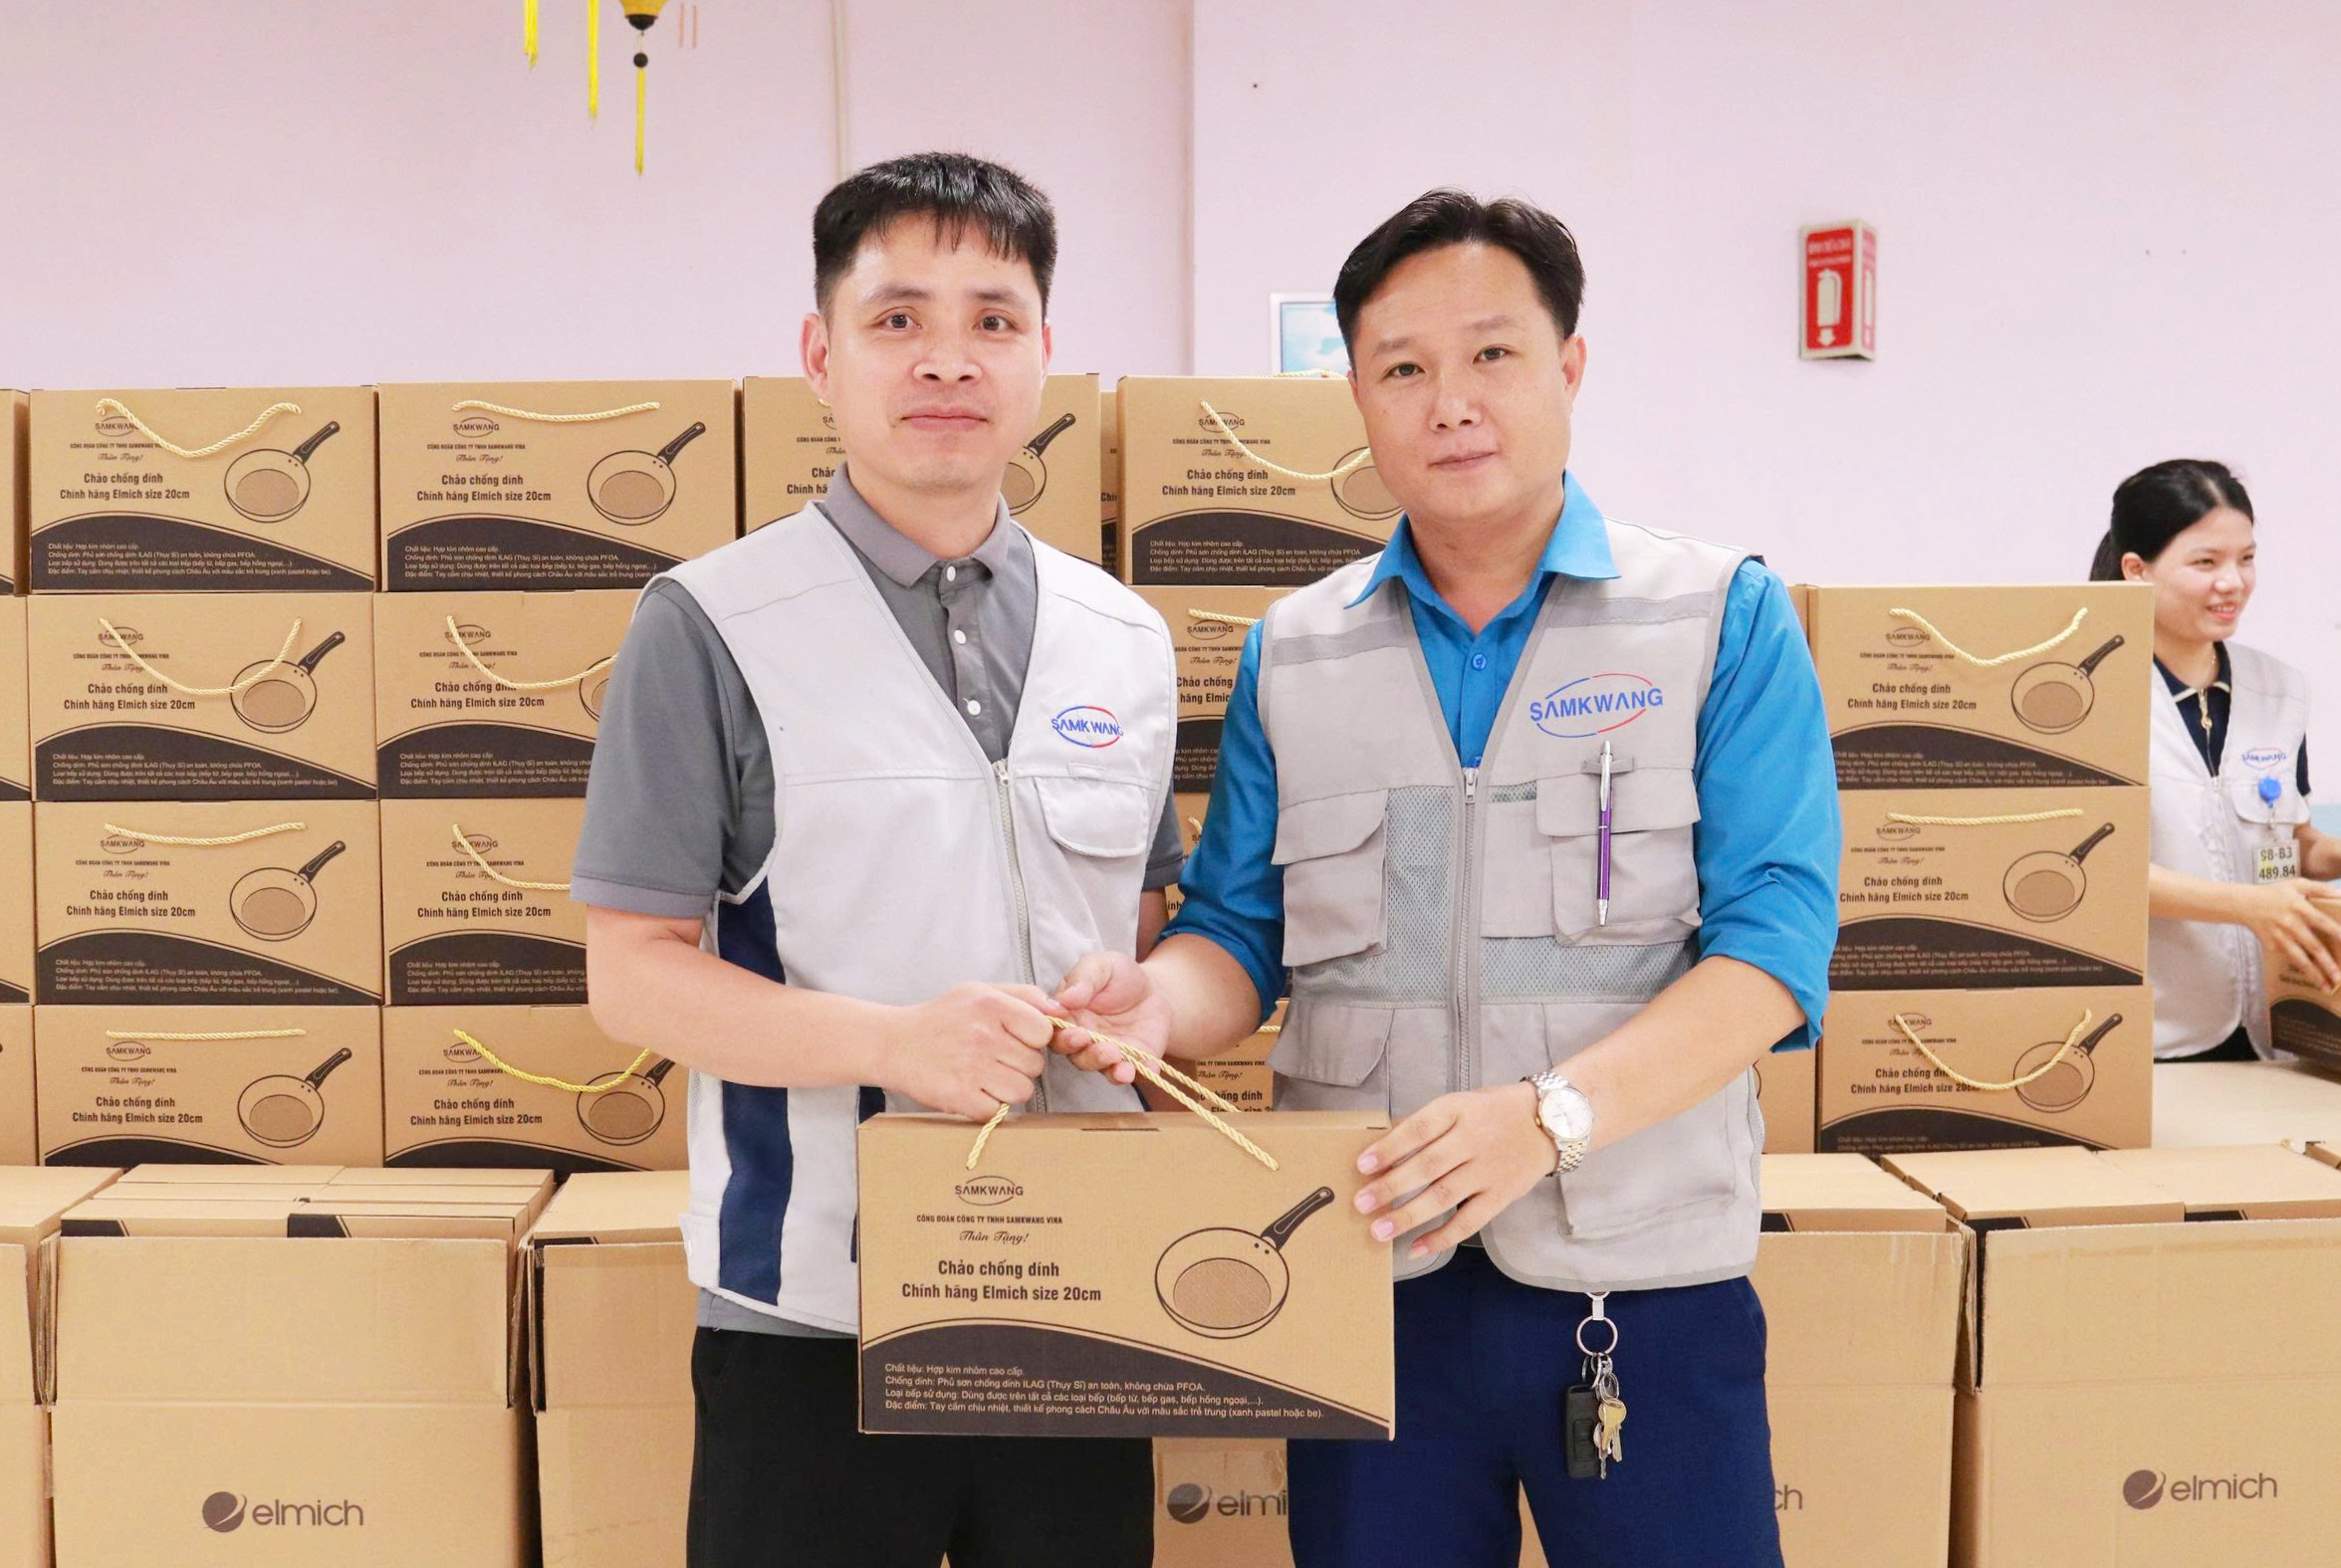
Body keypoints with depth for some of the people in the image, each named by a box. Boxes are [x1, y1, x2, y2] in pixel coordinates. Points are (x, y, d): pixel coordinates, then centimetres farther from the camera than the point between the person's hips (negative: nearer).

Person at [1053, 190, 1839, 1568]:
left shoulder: (1724, 620, -2)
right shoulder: (1292, 654, 8)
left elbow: (1773, 945, -10)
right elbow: (1240, 934, 9)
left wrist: (1549, 1114, -23)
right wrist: (1164, 1000, -14)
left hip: (1643, 1285, -2)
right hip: (1366, 1279, 3)